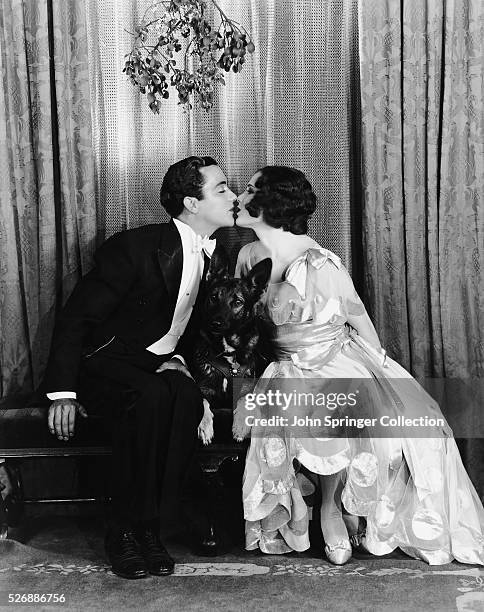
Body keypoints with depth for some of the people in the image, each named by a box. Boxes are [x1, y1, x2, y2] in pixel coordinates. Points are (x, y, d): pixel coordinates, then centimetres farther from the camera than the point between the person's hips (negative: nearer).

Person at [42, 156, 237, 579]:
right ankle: (127, 528, -20)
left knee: (185, 395, -30)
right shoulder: (135, 247, -17)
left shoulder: (214, 255, 4)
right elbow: (75, 318, -15)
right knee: (150, 397, -36)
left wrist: (177, 359, -4)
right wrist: (62, 393, -21)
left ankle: (145, 527, -19)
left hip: (158, 365, 5)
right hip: (105, 364, -5)